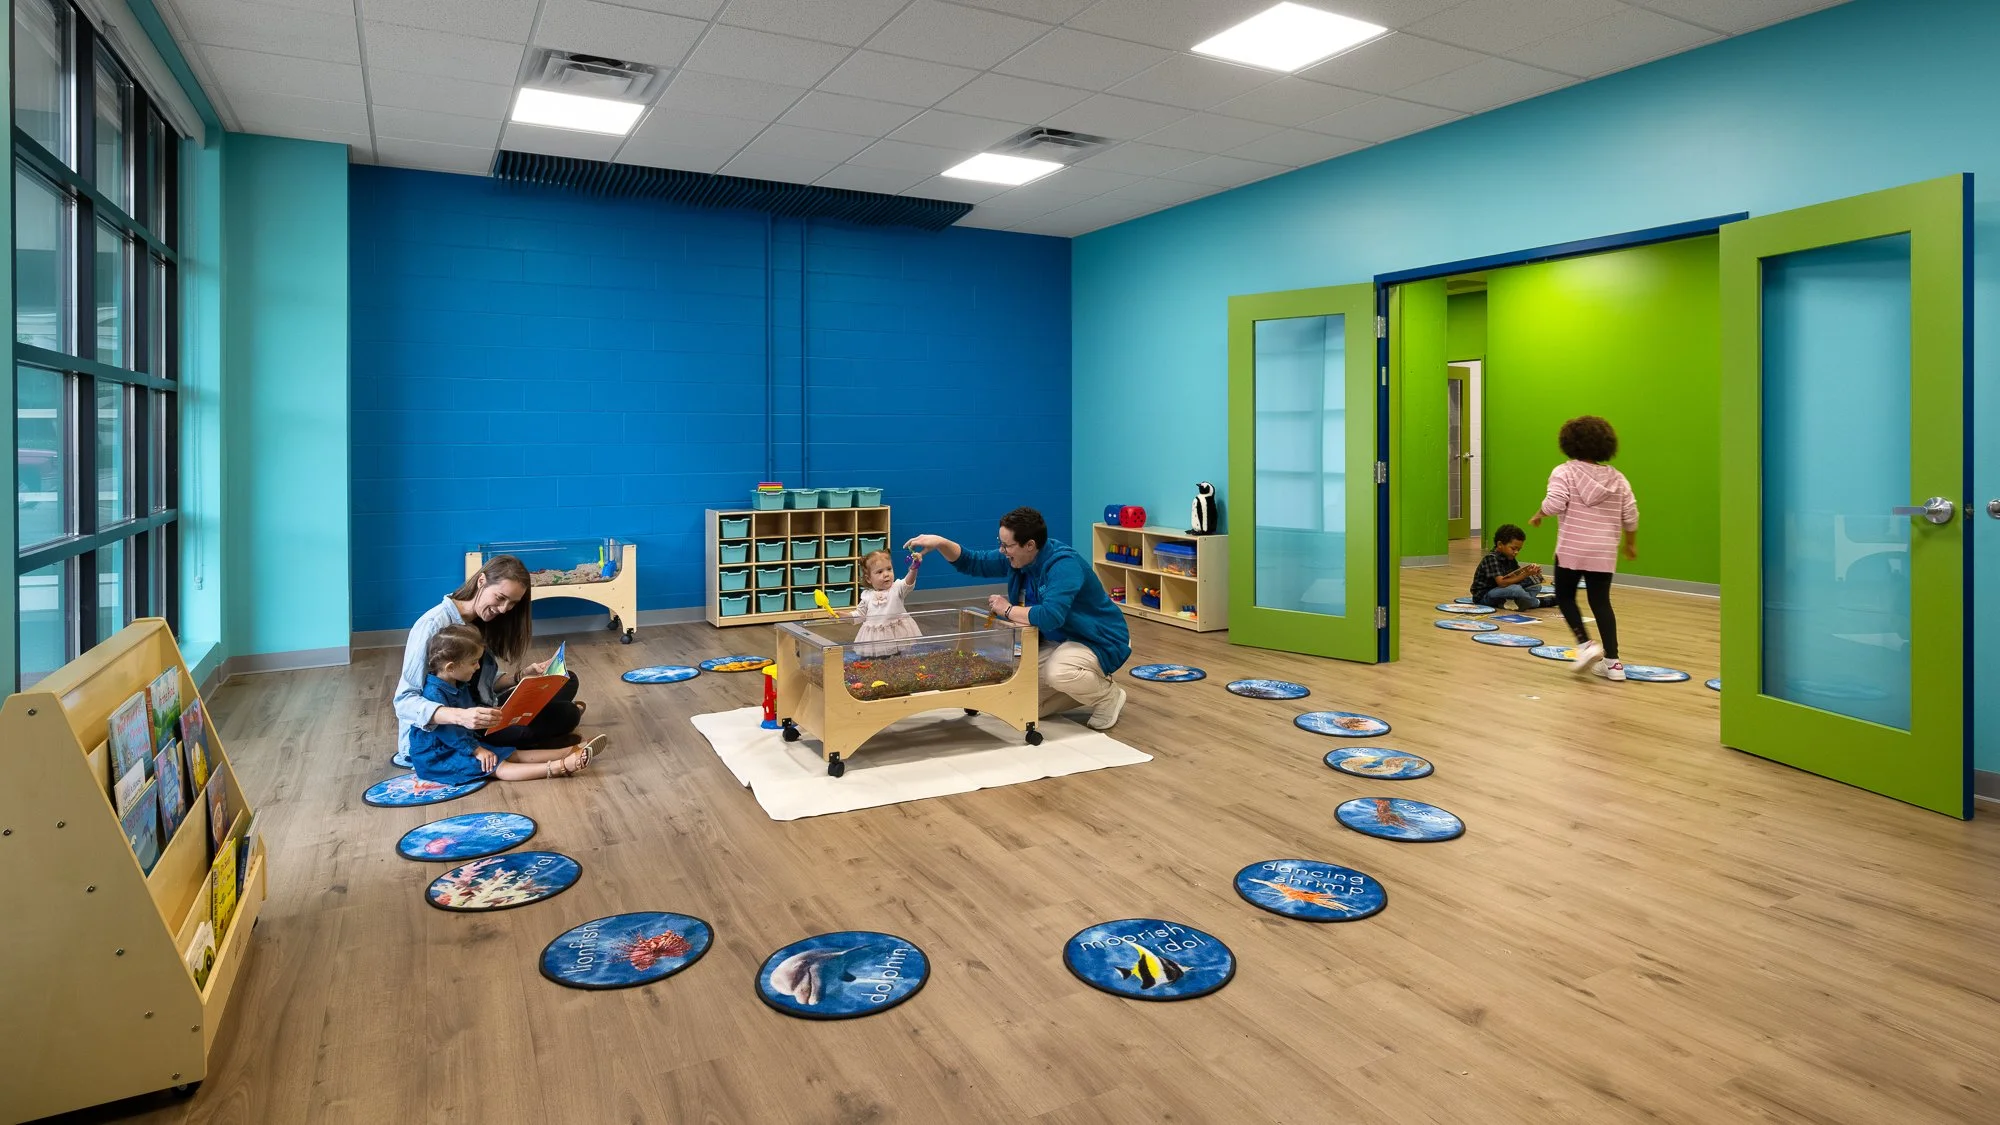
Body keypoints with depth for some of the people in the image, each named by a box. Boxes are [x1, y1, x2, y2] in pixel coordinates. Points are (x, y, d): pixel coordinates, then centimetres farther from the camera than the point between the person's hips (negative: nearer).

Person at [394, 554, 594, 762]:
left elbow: (485, 682, 10)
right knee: (565, 715, -18)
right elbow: (404, 701, -24)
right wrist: (461, 716, -40)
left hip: (476, 713, 9)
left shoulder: (482, 623, 6)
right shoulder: (434, 625, -20)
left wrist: (522, 676, -9)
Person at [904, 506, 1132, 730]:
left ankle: (1109, 697, -7)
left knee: (1058, 672, -38)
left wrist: (1008, 610, -28)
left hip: (1100, 641, -8)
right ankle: (1086, 688, 19)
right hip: (1059, 640, 8)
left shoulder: (1064, 565, -31)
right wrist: (941, 542, -14)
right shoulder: (1017, 558, -4)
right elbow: (972, 562, 4)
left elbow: (1050, 616, -44)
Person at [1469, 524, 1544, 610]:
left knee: (1535, 585, 1)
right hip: (1483, 596, -9)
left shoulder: (1509, 558, 8)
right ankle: (1539, 603, -7)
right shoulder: (1491, 558, -19)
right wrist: (1525, 575, -33)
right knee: (1515, 589, -33)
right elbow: (1501, 582, -29)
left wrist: (1530, 572, -20)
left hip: (1501, 592, 9)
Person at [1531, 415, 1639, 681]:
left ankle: (1586, 644, -6)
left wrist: (1538, 516, 0)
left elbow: (1555, 503, -20)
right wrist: (1631, 543, 21)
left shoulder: (1565, 472, -6)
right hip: (1604, 552, 4)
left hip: (1572, 549, -4)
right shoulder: (1617, 478, 7)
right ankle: (1613, 662, 7)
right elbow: (1630, 515, 7)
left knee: (1565, 597, 13)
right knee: (1601, 602, 10)